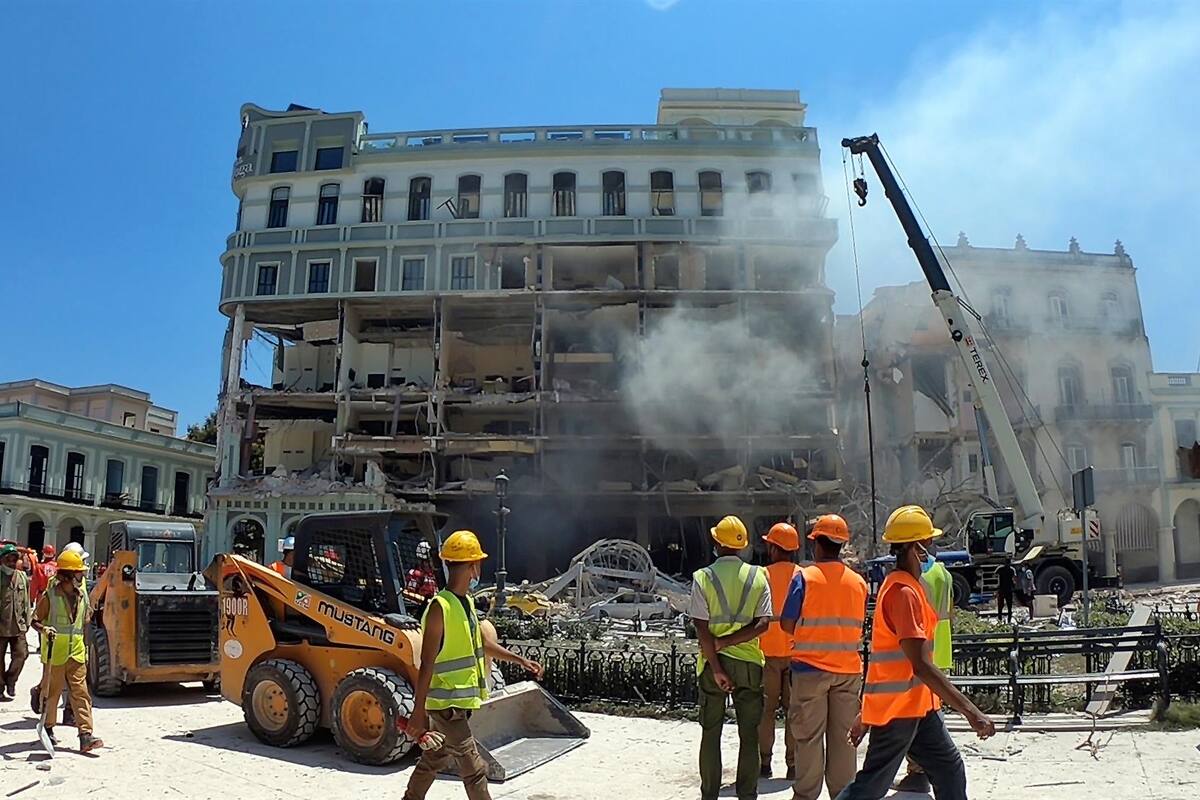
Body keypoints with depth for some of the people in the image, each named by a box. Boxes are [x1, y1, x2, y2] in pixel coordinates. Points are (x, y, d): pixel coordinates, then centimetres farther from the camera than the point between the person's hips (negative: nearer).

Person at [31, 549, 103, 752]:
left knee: (80, 693, -4)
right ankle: (48, 726, 32)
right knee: (52, 691, 9)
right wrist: (45, 629, -23)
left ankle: (85, 735, -8)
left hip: (76, 653, 4)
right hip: (54, 653, -4)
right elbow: (35, 620, -7)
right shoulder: (50, 596, -8)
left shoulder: (82, 596, 8)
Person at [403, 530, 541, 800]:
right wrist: (419, 711, -19)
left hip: (460, 702, 9)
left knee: (433, 760, 21)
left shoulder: (466, 602, 8)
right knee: (474, 769, -5)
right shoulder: (440, 607, -21)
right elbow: (427, 664, -21)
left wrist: (521, 660, 19)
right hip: (446, 705, -9)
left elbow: (482, 643, 19)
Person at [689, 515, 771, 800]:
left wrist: (716, 668, -11)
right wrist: (727, 642, -10)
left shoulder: (703, 577, -7)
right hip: (749, 662, 1)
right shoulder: (758, 576, -1)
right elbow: (763, 623, -9)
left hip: (713, 662, -1)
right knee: (749, 734, 9)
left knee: (710, 733, 10)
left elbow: (702, 629, -12)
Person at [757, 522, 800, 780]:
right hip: (797, 652, 2)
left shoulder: (763, 575, -9)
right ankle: (793, 764, 10)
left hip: (768, 651, -2)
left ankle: (764, 762, 10)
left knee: (766, 708, 8)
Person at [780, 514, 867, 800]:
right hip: (849, 669, 4)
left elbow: (787, 624, -8)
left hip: (811, 667, -3)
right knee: (843, 736, 11)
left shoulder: (805, 578, -10)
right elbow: (858, 626, 10)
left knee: (809, 736, 6)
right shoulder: (858, 582, 3)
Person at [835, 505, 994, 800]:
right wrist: (971, 712, -28)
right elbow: (921, 666, -27)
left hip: (918, 705, 10)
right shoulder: (903, 592, -22)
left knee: (950, 769, 12)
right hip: (896, 709, -10)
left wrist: (867, 713, 21)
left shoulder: (906, 587, 12)